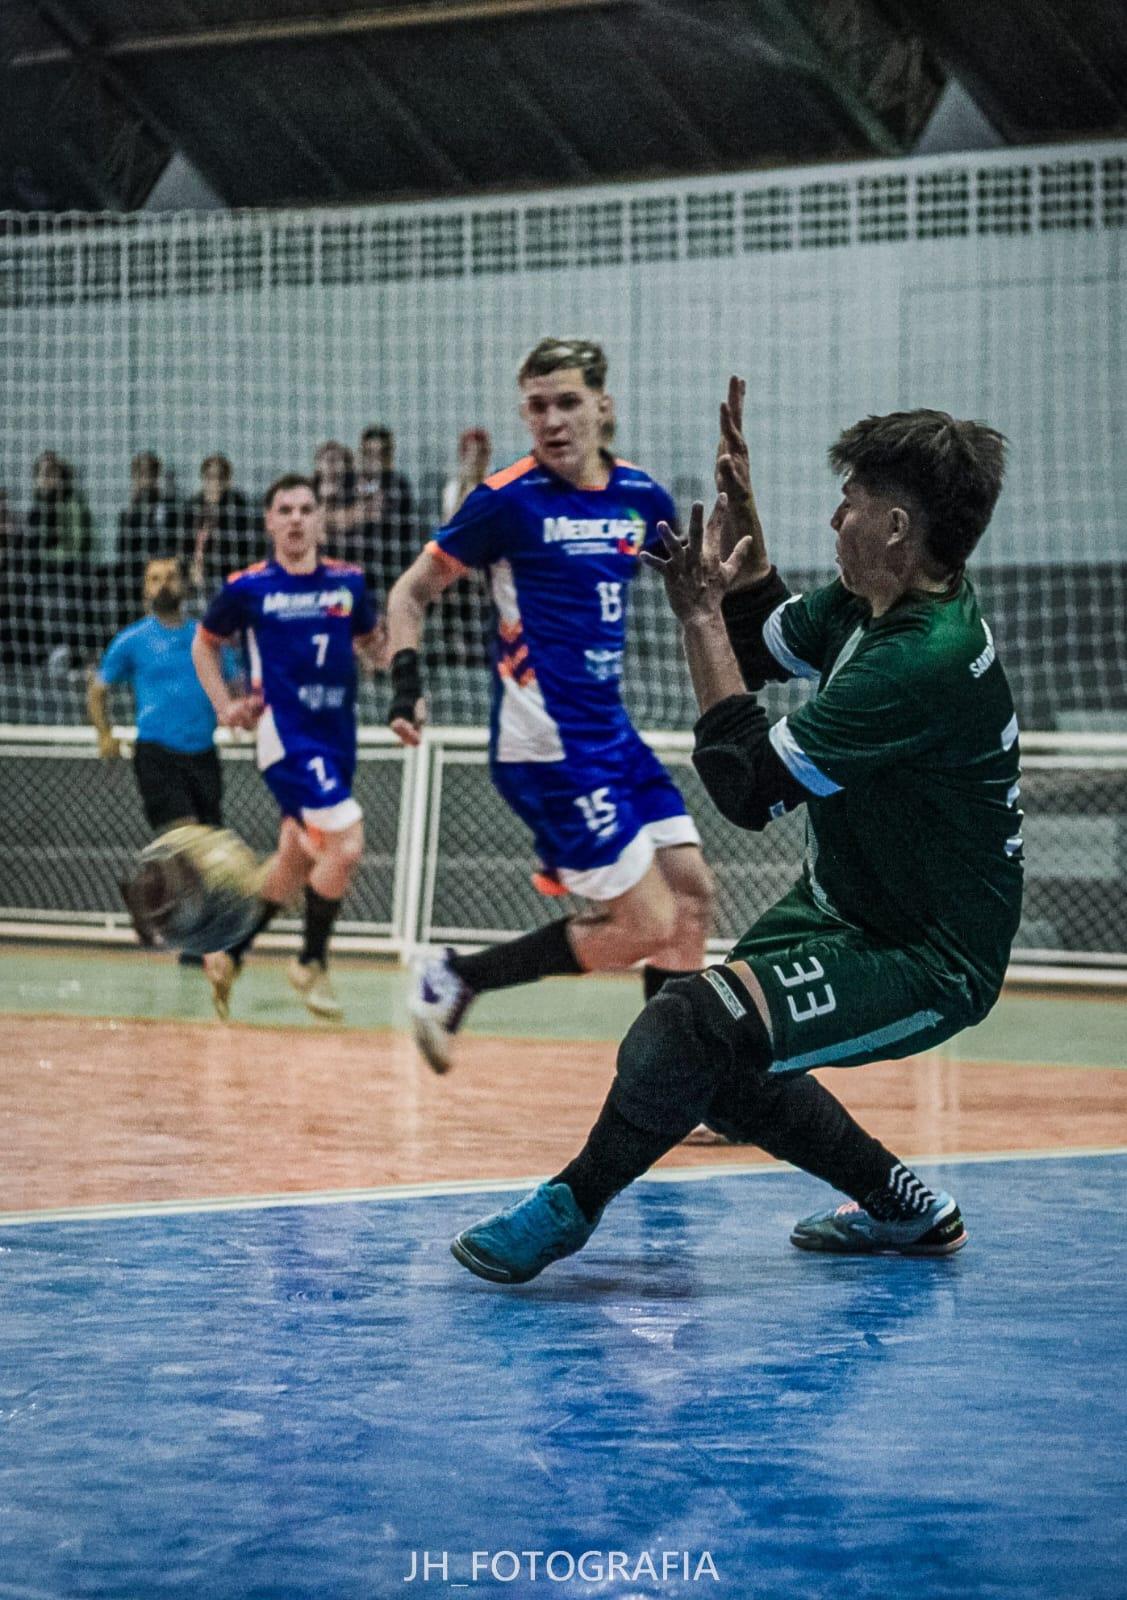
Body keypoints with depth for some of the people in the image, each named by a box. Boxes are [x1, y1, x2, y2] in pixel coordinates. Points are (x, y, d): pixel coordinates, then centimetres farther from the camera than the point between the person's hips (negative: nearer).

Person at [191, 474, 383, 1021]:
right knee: (346, 844, -19)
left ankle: (229, 954, 32)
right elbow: (204, 644, 13)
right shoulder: (248, 586, -3)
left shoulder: (348, 581, 5)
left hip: (337, 736, 5)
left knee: (295, 861, 14)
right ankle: (312, 964, -1)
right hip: (286, 734, -5)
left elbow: (369, 640, 22)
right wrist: (224, 705, 2)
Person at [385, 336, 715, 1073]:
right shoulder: (509, 500, -10)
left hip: (611, 735, 7)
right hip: (547, 748, -7)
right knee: (645, 925, -9)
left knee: (692, 893, 3)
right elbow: (412, 592, -3)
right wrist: (407, 683, -14)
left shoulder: (642, 498, 5)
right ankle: (454, 981, 3)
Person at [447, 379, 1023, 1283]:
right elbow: (760, 648, 19)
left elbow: (749, 788, -27)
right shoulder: (871, 601, -1)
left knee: (683, 1036, -25)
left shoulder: (926, 660, -30)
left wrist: (702, 618, -20)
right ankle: (904, 1210, 34)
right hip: (846, 910, 11)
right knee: (712, 1065, 21)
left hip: (926, 962, -11)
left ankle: (571, 1207, 1)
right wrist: (739, 517, 2)